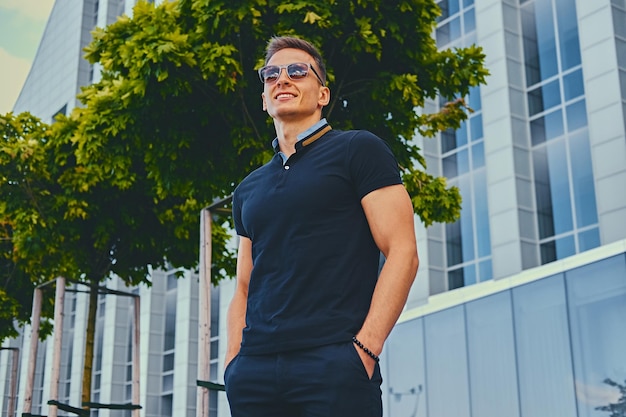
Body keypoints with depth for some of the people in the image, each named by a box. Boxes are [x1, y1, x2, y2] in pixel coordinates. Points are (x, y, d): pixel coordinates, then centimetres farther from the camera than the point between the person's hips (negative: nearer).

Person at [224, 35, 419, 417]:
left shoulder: (358, 150, 4)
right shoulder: (249, 189, 20)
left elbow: (402, 253, -5)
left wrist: (365, 347, -14)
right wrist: (234, 359, 5)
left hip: (333, 362, -5)